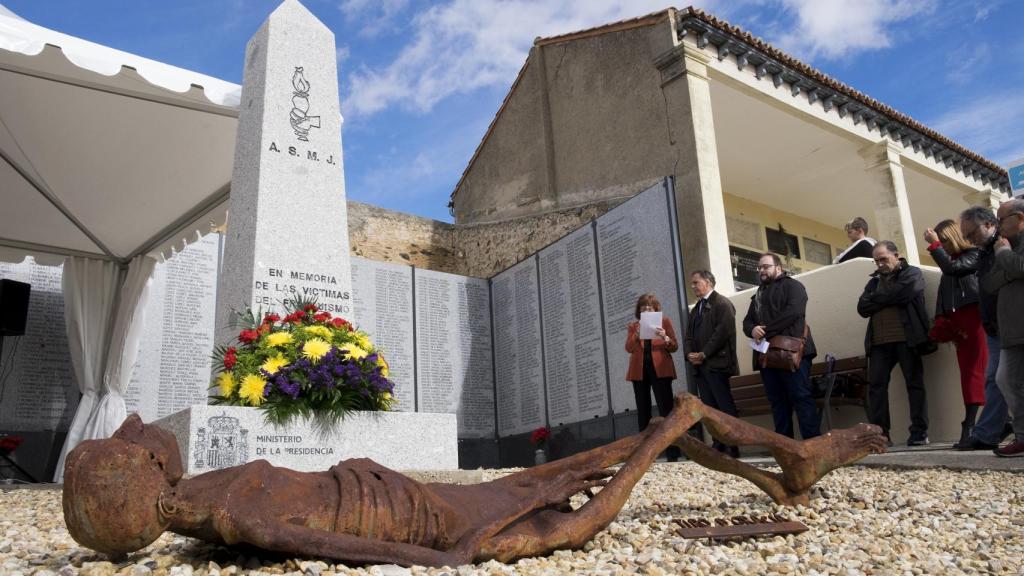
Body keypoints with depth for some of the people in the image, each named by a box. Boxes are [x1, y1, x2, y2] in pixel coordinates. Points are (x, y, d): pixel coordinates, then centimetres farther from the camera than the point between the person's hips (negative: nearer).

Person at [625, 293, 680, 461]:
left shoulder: (664, 321, 9)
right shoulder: (633, 326, 14)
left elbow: (674, 347, 3)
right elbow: (629, 348, 0)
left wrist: (665, 338, -17)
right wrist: (637, 335, -16)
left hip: (660, 369, -2)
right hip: (639, 370, 3)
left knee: (666, 409, -8)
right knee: (643, 411, 4)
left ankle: (673, 453, -7)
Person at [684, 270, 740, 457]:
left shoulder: (722, 303, -2)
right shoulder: (696, 309, 24)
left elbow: (723, 331, -14)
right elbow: (689, 335, 19)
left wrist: (704, 354, -15)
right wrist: (690, 353, 0)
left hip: (716, 363, -8)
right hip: (700, 365, 8)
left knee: (725, 406, -6)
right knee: (709, 407, 6)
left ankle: (732, 447, -3)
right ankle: (718, 445, 10)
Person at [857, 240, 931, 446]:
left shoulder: (912, 273, 7)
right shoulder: (875, 281, 21)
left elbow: (904, 293, -14)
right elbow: (862, 308, 7)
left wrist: (877, 298, 0)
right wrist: (889, 299, -6)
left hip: (906, 338, -4)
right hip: (879, 342, 4)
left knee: (915, 383, 0)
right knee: (876, 385, -2)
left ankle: (919, 433, 4)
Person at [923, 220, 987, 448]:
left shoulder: (973, 254, 4)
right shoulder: (949, 263, 28)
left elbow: (952, 268, -12)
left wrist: (934, 245, -4)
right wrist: (941, 323, 15)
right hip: (956, 322, 12)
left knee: (974, 371, -13)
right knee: (967, 372, 5)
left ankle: (970, 427, -16)